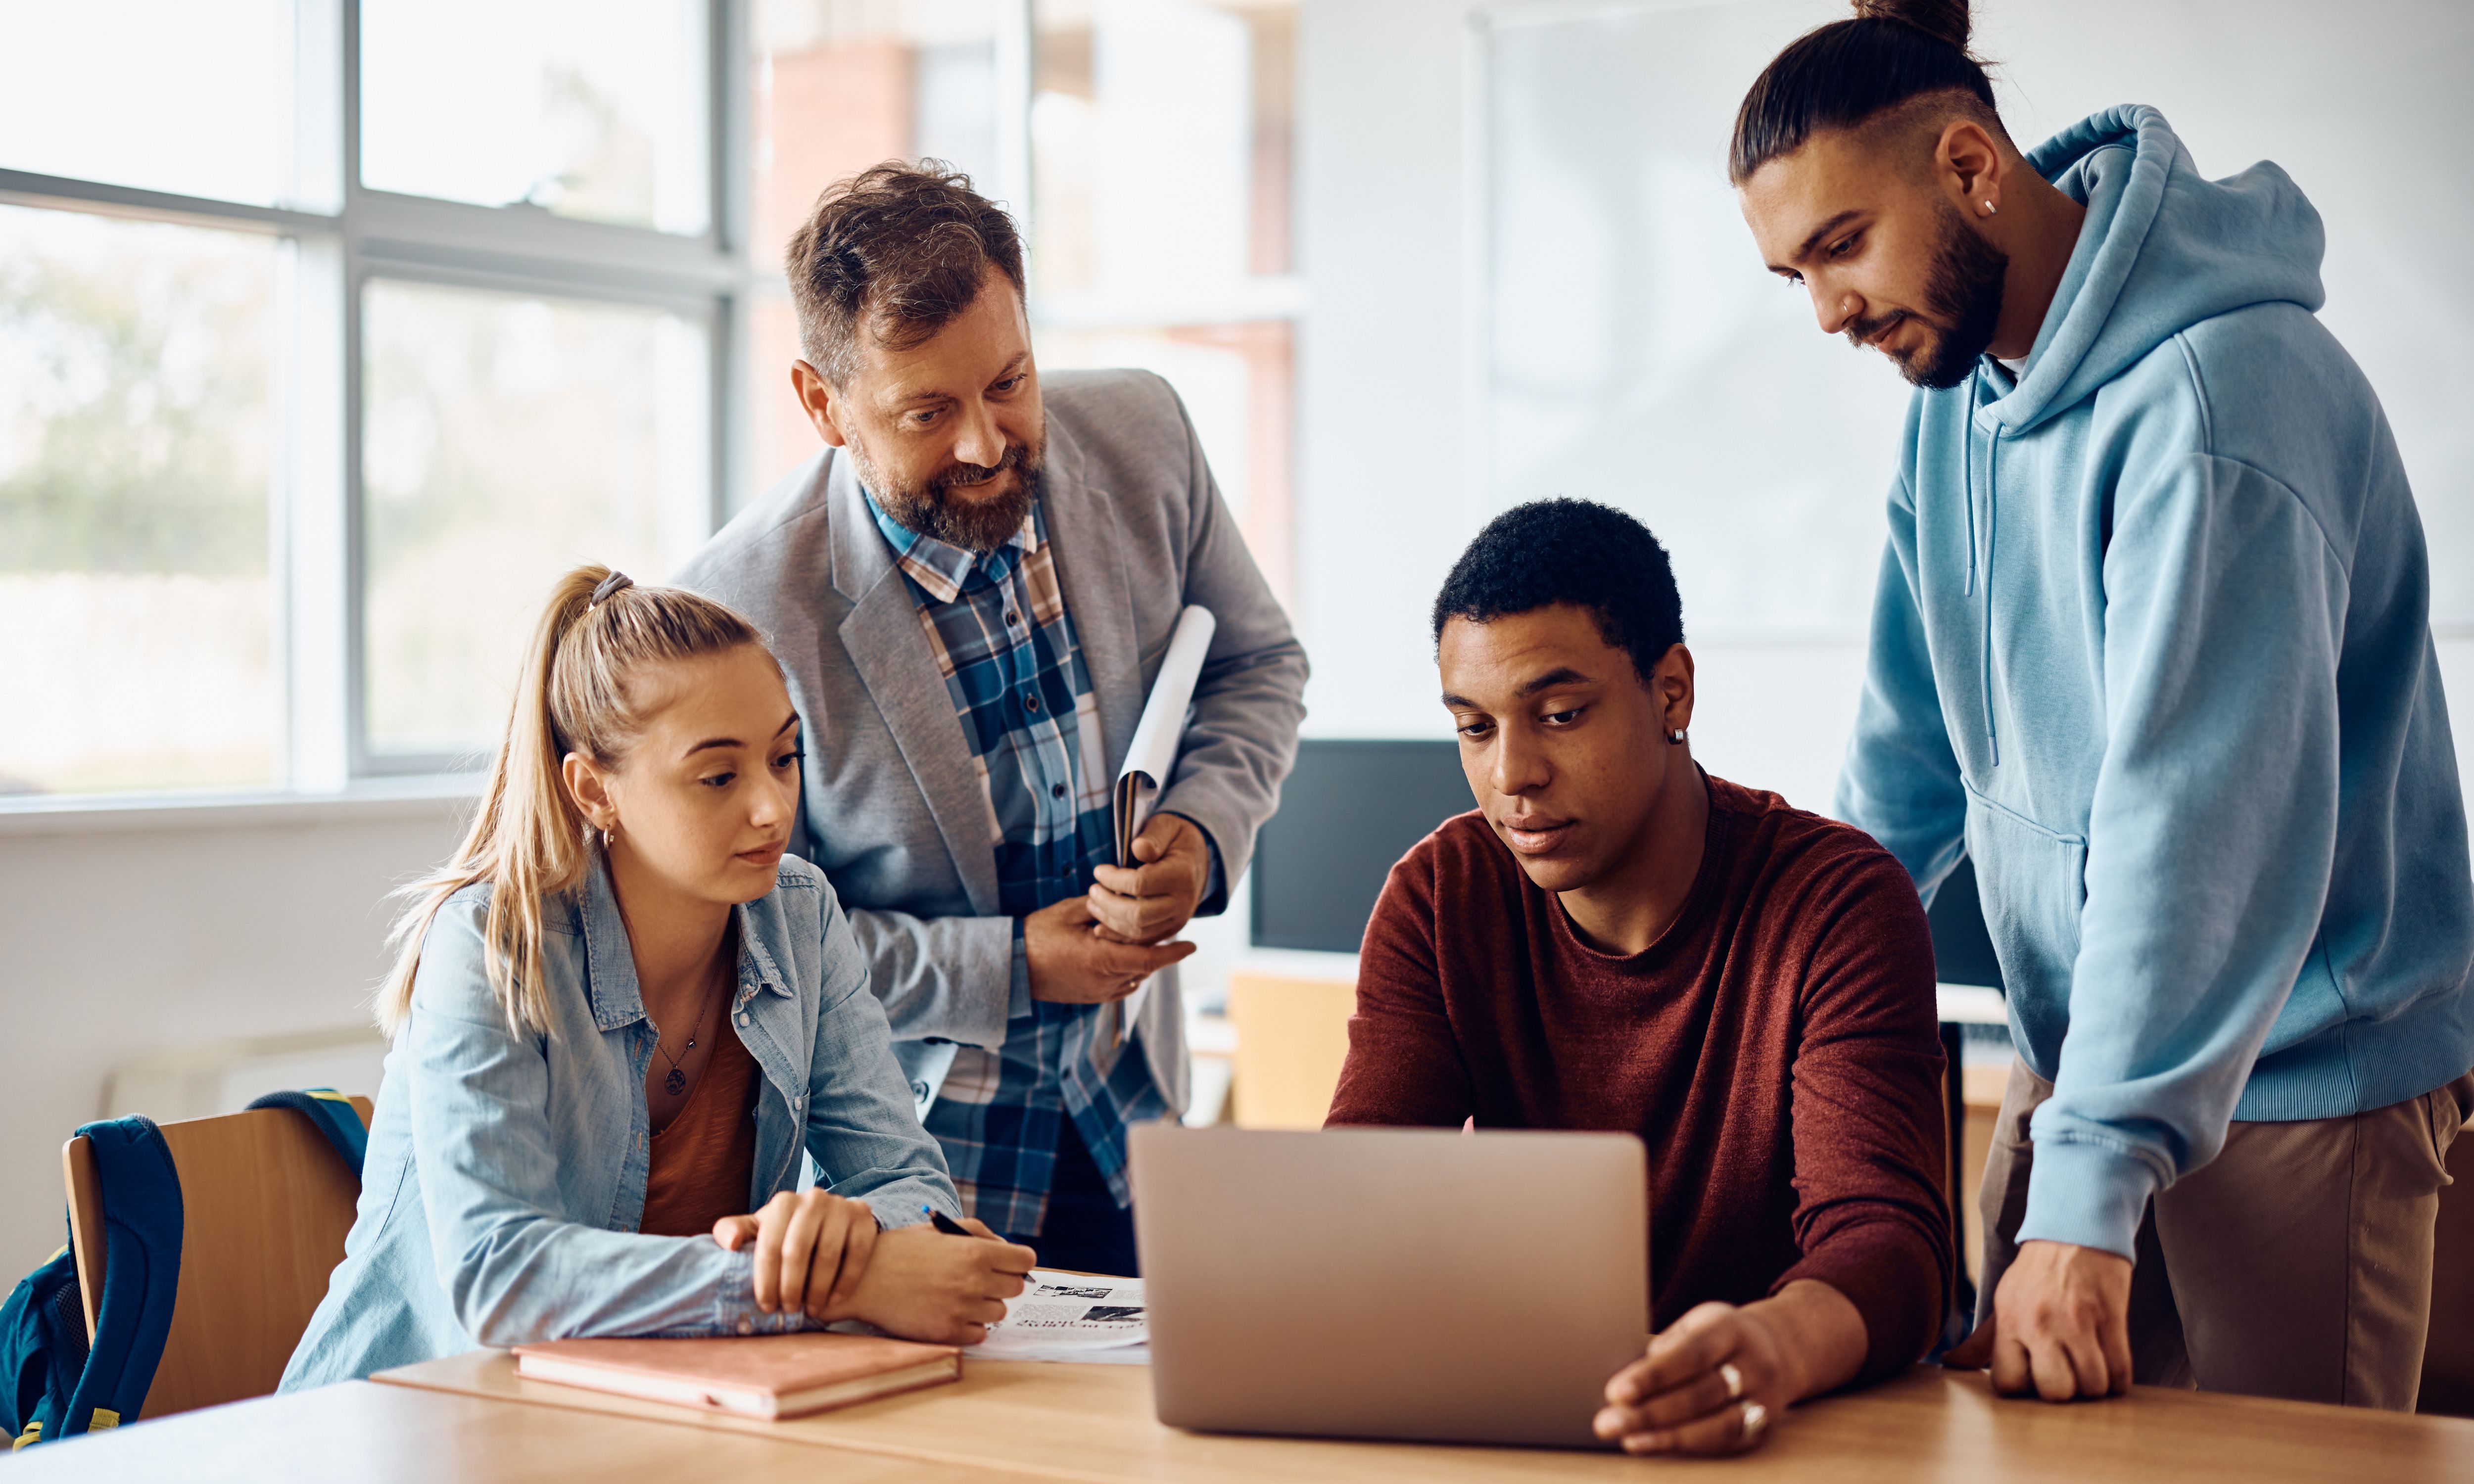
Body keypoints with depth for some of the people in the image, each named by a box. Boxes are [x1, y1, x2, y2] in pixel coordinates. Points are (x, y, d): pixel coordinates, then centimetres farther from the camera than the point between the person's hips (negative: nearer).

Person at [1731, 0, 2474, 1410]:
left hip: (2298, 1075, -8)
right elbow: (1915, 738, 14)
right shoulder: (1962, 371, 6)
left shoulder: (2219, 396, -24)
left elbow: (2202, 814, -29)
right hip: (2077, 1057, 8)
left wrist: (2092, 1192, -32)